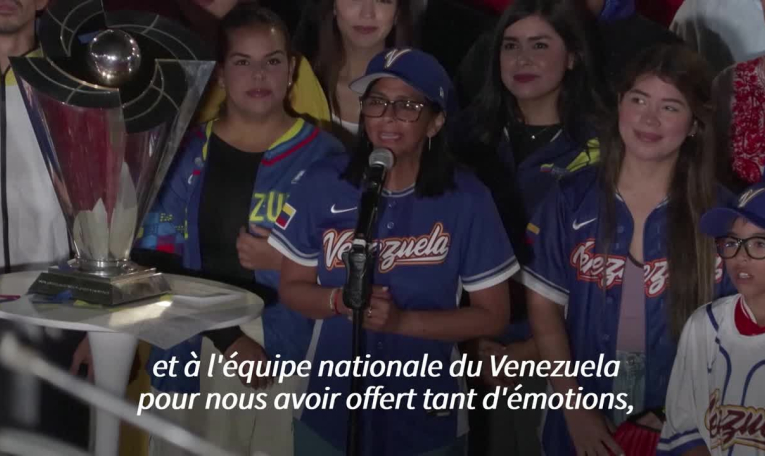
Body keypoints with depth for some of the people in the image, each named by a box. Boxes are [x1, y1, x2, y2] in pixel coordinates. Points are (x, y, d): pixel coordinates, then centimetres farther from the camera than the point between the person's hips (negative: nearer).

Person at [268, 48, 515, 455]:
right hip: (329, 412, 2)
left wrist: (403, 320, -20)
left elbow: (492, 315, -7)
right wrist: (340, 300, -19)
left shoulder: (466, 199, -11)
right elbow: (292, 288, 2)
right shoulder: (322, 185, -6)